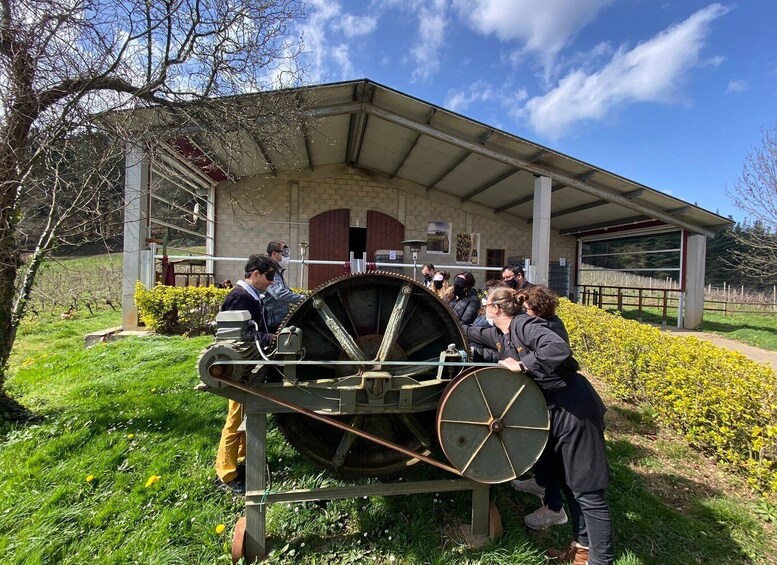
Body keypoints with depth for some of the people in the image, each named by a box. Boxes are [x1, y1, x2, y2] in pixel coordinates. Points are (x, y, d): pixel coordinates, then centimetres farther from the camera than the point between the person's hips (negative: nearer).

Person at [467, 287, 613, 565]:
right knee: (569, 483, 19)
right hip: (554, 411, 9)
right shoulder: (498, 335, 7)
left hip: (575, 410, -9)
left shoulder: (524, 325, -20)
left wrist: (521, 364, -26)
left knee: (587, 490, 0)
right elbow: (471, 333, 23)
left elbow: (559, 349, -35)